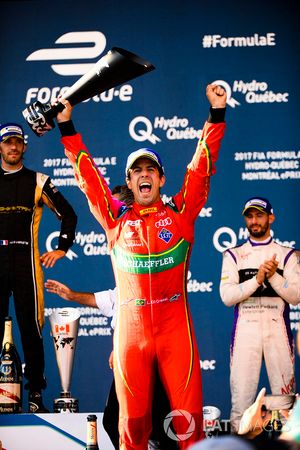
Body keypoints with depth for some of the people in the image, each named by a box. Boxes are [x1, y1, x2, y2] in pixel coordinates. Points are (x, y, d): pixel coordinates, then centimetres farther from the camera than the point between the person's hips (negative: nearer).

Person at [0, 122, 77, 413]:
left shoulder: (37, 182, 7)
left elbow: (68, 214, 12)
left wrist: (62, 248, 5)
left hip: (26, 265, -2)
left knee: (30, 330, -3)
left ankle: (36, 395, 2)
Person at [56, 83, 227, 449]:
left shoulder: (180, 212, 9)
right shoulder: (116, 219, 11)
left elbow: (201, 166, 6)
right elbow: (87, 175, 13)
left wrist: (216, 114, 2)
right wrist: (66, 125, 13)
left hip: (176, 326, -1)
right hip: (130, 327, 1)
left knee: (188, 414, -2)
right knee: (133, 418, 3)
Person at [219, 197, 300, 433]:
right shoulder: (234, 255, 12)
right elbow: (227, 296, -1)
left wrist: (274, 276, -11)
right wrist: (256, 280, -12)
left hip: (277, 328, 0)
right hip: (245, 329, 0)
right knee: (241, 397, -5)